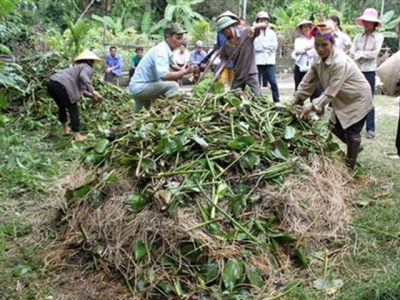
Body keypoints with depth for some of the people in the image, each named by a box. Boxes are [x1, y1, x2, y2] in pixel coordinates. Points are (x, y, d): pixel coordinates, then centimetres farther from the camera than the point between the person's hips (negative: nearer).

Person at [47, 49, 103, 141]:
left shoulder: (77, 67, 32)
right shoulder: (87, 68, 5)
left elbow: (79, 88, 33)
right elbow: (83, 76, -21)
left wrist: (92, 95, 34)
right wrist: (93, 91, -24)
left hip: (52, 83, 9)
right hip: (61, 86, -9)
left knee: (62, 107, 29)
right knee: (73, 110, 1)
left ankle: (66, 128, 46)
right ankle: (77, 136, 3)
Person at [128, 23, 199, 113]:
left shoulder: (165, 49, 10)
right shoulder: (160, 50, -20)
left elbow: (164, 75, 10)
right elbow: (164, 76, -33)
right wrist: (185, 71, -24)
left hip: (138, 88, 11)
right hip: (140, 87, -11)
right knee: (173, 86, -23)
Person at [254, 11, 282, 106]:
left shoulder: (271, 32, 15)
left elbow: (274, 46, 3)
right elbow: (256, 46, -7)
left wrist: (262, 45, -1)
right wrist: (268, 47, -6)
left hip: (269, 61, 2)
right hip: (257, 61, -2)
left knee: (273, 82, -4)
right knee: (257, 82, 0)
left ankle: (277, 101, 2)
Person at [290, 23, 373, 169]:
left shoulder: (340, 62, -34)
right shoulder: (318, 60, -10)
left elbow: (331, 92, -33)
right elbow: (308, 82, -4)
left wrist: (311, 106, -37)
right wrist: (294, 100, -10)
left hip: (358, 98, -8)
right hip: (343, 99, 8)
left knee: (352, 132, -3)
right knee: (335, 127, 16)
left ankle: (349, 166, 13)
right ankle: (355, 146, 42)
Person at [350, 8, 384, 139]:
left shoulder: (378, 37, -3)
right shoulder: (358, 36, 7)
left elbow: (374, 54, -13)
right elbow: (352, 53, -3)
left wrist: (359, 54, -6)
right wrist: (366, 54, -13)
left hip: (369, 72, -3)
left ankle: (370, 128, 6)